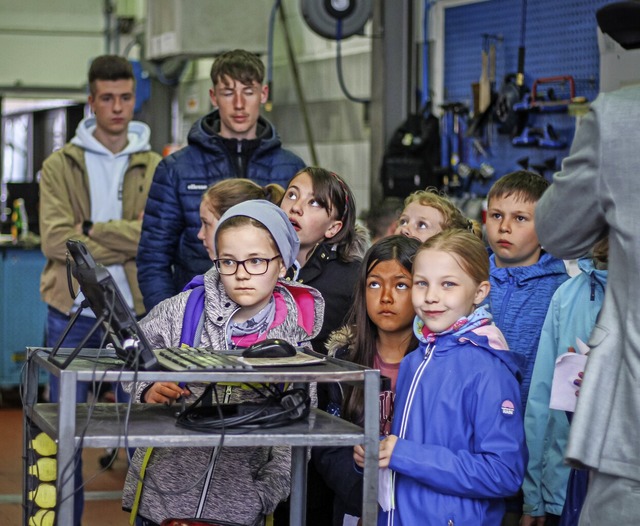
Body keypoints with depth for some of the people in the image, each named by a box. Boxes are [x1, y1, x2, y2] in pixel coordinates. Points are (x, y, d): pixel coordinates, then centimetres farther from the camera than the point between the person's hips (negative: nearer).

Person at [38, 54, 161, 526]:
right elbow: (55, 240, -11)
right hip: (72, 314, 0)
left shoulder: (154, 169, 5)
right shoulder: (60, 166, 3)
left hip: (134, 313, 1)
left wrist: (94, 230, -14)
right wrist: (127, 242, -13)